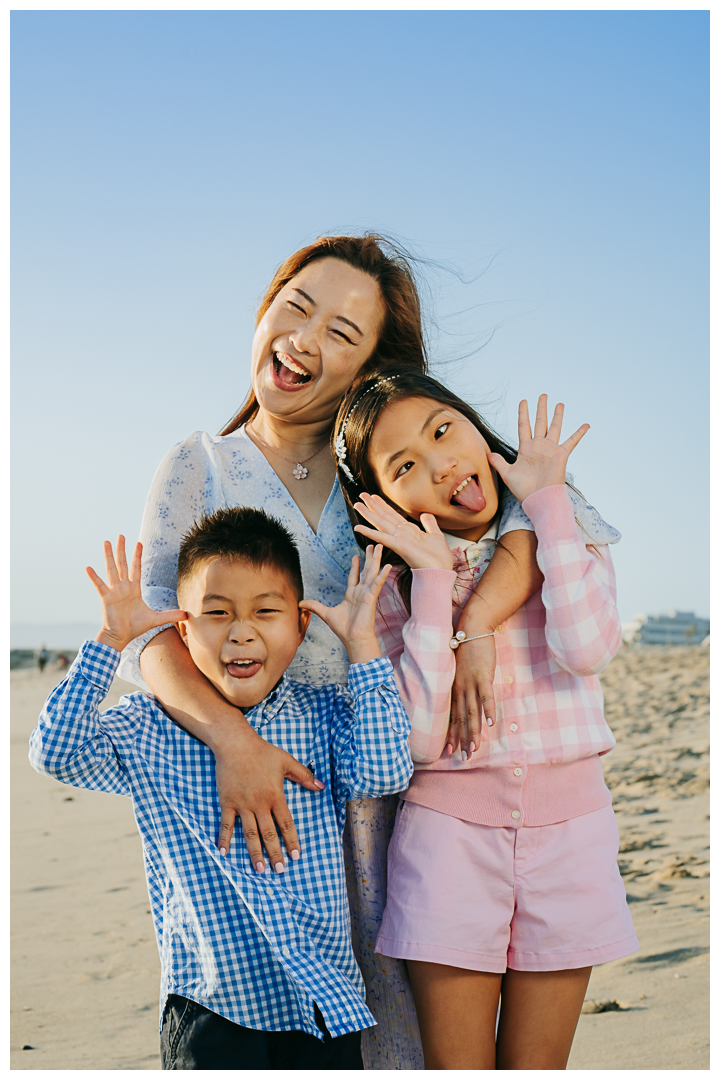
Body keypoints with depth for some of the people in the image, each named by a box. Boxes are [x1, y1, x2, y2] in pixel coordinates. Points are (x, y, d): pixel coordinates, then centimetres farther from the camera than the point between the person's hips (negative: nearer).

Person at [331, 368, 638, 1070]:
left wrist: (546, 499, -11)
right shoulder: (396, 584, 1)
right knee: (456, 1066, 3)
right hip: (448, 831, 0)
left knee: (534, 1068, 8)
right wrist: (433, 580, -13)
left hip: (569, 827, 1)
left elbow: (586, 648, -19)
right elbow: (419, 737, -13)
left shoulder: (570, 542, 3)